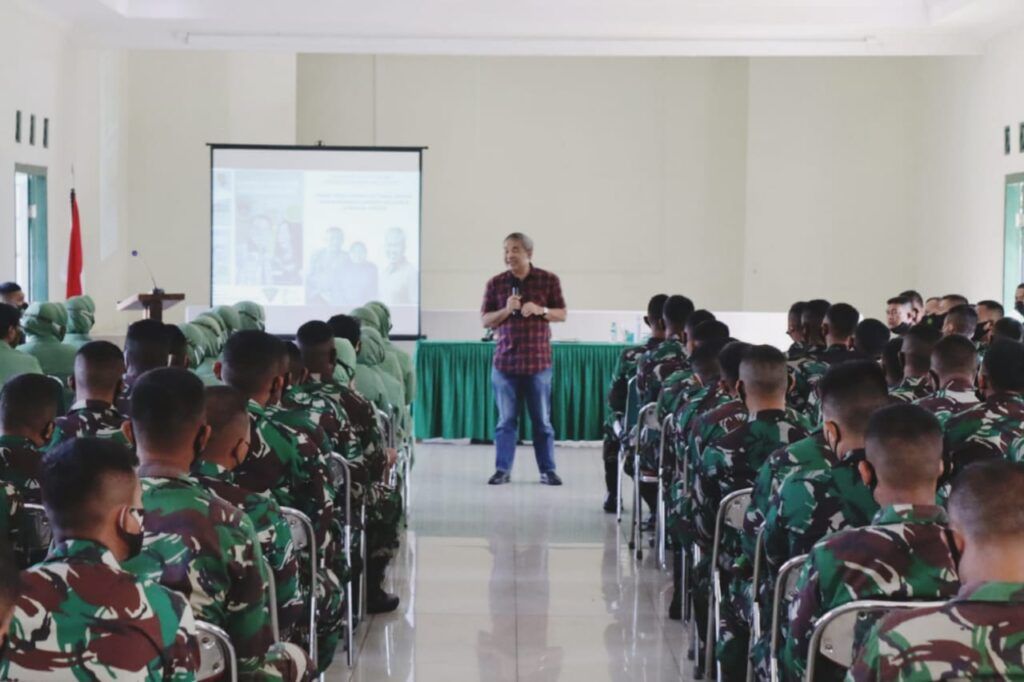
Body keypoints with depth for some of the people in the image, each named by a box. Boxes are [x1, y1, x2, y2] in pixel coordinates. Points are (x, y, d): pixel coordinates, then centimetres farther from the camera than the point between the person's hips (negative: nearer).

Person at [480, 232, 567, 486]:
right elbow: (485, 320, 7)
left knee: (542, 420, 4)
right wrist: (506, 310, -12)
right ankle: (502, 470, 9)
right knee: (506, 420, 3)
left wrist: (540, 310, -12)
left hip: (539, 361, -1)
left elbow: (562, 314, 7)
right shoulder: (496, 283, 5)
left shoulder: (548, 280, 2)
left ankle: (547, 470, 10)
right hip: (505, 360, 1)